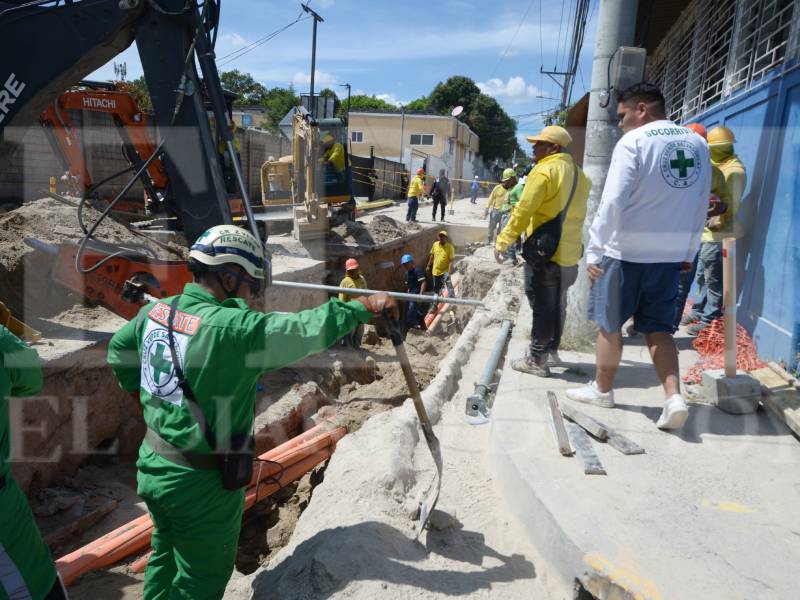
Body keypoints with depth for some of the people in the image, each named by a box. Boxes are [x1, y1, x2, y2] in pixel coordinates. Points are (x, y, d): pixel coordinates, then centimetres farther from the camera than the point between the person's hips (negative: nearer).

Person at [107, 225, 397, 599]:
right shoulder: (234, 330, -29)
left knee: (166, 558, 30)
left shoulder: (154, 311, -3)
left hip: (152, 466, 8)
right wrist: (365, 307, -15)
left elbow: (118, 351, 14)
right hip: (201, 484, -7)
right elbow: (308, 329, -26)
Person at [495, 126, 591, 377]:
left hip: (544, 252, -8)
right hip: (568, 252, 8)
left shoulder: (545, 171, -14)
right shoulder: (578, 173, 13)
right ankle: (551, 351, 30)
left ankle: (536, 360, 6)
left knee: (541, 307, -2)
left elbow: (523, 212, -19)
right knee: (556, 305, 18)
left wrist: (503, 241, -12)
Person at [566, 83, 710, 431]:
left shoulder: (633, 142, -10)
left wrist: (594, 250, -13)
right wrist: (689, 250, 19)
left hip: (626, 250, -5)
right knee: (658, 327, 14)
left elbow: (613, 201, -17)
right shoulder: (697, 144, 8)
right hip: (671, 253, 6)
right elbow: (701, 206, 11)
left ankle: (602, 390, 24)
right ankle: (674, 396, 1)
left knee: (609, 324, 10)